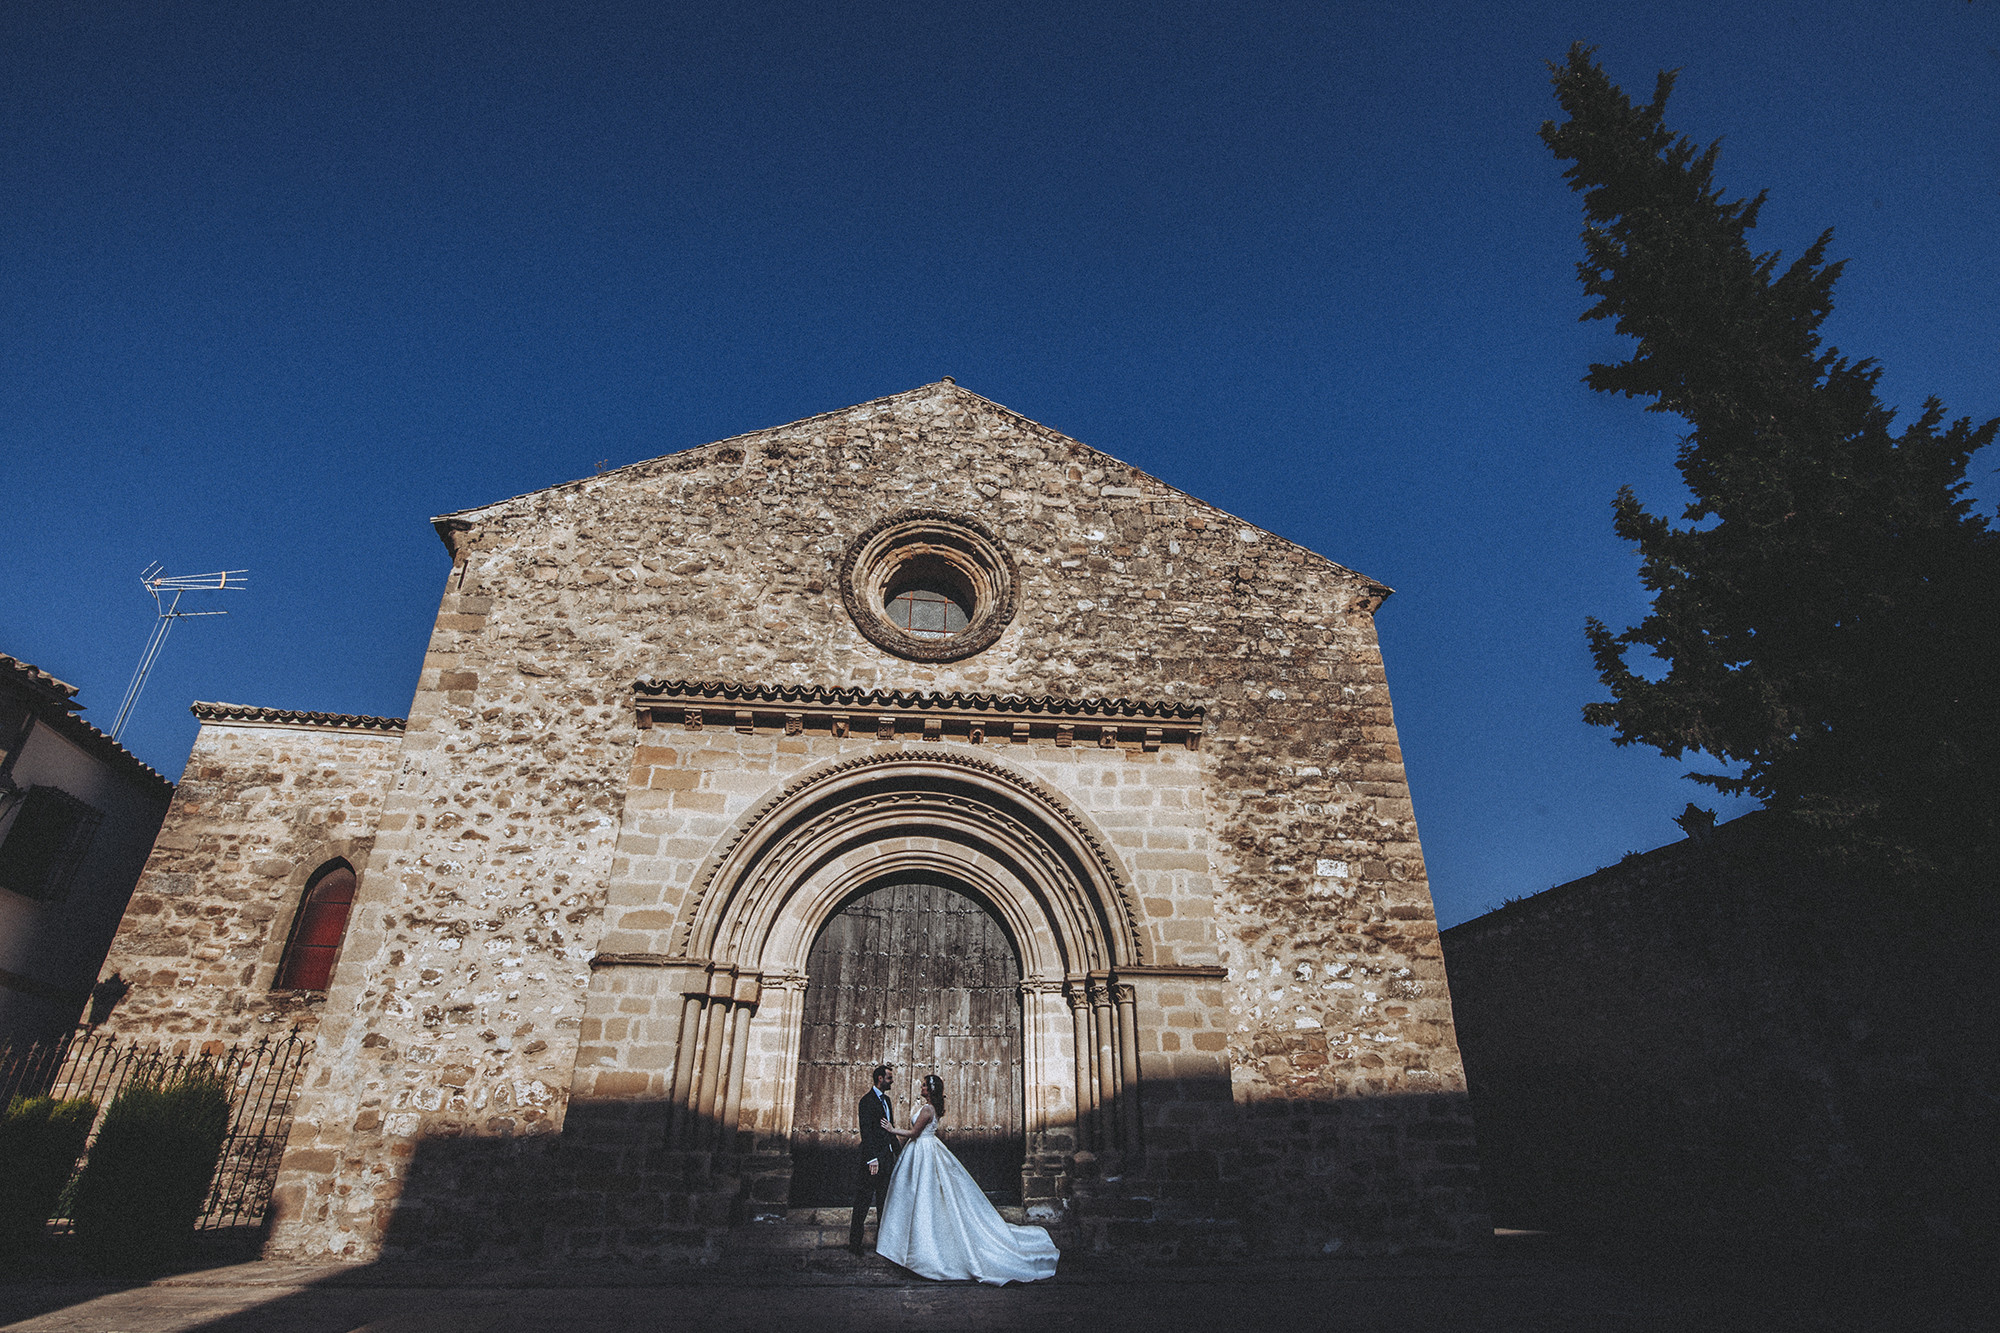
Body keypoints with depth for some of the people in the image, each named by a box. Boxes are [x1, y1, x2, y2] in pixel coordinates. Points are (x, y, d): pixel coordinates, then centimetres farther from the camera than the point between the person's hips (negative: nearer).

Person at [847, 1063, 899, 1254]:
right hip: (873, 1157, -9)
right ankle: (855, 1243, 6)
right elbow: (866, 1131, -20)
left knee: (884, 1200, 16)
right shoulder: (867, 1100, -15)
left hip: (887, 1156, 9)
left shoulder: (886, 1100, 14)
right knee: (863, 1201, -2)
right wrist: (872, 1159, -25)